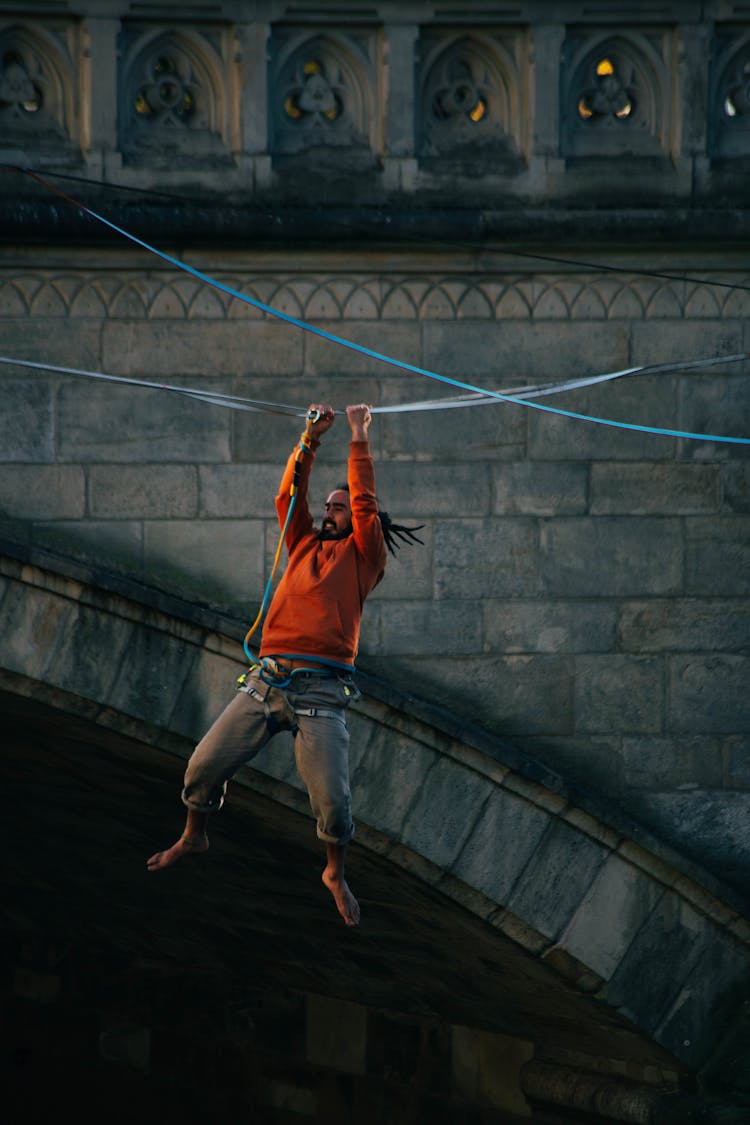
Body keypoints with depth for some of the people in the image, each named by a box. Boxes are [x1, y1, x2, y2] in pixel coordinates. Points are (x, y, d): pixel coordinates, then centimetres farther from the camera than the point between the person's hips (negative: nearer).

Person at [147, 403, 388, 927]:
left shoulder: (361, 557, 10)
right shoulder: (305, 544, 22)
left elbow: (366, 505, -1)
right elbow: (291, 496, 14)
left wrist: (360, 440, 1)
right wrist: (310, 440, 6)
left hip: (320, 691, -4)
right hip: (266, 681, 4)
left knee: (332, 796, -12)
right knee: (205, 764, 0)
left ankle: (337, 873, 13)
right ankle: (194, 836, 27)